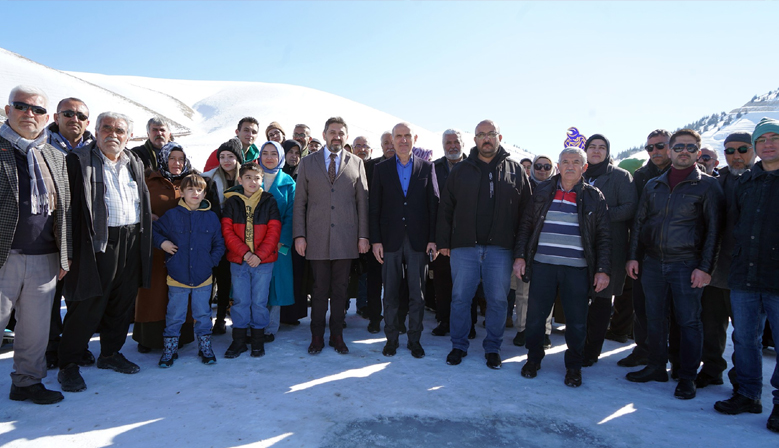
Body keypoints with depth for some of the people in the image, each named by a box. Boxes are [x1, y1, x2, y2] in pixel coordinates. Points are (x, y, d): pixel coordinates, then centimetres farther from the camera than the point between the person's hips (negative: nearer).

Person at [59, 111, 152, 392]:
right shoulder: (78, 161, -2)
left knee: (123, 304, 14)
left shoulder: (135, 164, 15)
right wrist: (72, 249, -15)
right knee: (87, 306, 0)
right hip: (97, 243, -5)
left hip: (131, 244, 6)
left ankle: (110, 353, 31)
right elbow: (70, 205, -8)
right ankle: (68, 365, 16)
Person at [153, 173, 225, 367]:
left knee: (203, 314, 12)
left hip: (203, 277, 1)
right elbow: (153, 230, 8)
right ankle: (170, 348, 26)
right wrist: (162, 242, -8)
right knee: (175, 315, 10)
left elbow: (219, 244, 6)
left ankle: (205, 346, 27)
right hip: (177, 277, -1)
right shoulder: (171, 215, -2)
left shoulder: (211, 217, 1)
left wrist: (212, 260, -5)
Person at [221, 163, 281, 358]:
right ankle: (239, 340, 20)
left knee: (259, 302, 6)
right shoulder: (232, 202, 4)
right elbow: (227, 230, -1)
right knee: (240, 301, 7)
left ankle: (258, 340, 19)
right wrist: (244, 252, -13)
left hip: (263, 261, -1)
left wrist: (259, 255, -12)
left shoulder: (269, 202, 2)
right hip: (238, 261, 1)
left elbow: (274, 230, -2)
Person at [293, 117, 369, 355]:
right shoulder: (307, 163, 8)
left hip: (346, 237, 1)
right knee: (320, 289, 5)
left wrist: (363, 235, 0)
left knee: (340, 289, 7)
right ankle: (317, 336, 19)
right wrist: (299, 235, -2)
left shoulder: (356, 163, 9)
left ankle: (337, 335, 20)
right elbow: (299, 202, 6)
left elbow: (362, 201, 6)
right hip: (317, 237, 0)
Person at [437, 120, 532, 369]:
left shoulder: (516, 171, 7)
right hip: (464, 246, 1)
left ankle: (492, 348, 23)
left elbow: (527, 211, 5)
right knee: (460, 298, 5)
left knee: (498, 300, 6)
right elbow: (446, 208, 7)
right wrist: (443, 241, 1)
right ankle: (458, 346, 21)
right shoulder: (461, 170, 9)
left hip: (500, 248, 0)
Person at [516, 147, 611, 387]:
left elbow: (603, 237, 4)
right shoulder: (542, 192, 8)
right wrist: (520, 256, 1)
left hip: (577, 268, -1)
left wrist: (603, 270, -4)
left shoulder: (594, 197, 5)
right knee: (535, 316, 7)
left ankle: (574, 366, 25)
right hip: (542, 265, 1)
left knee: (576, 321, 5)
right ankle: (533, 359, 27)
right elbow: (526, 225, 10)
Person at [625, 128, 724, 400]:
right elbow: (639, 222, 13)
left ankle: (687, 377, 14)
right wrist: (633, 256, 5)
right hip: (652, 263, 4)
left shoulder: (708, 185, 0)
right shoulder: (653, 185, 11)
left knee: (689, 322, 2)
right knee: (655, 319, 11)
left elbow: (714, 229, -4)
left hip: (686, 265, -4)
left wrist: (705, 267, -11)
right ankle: (656, 367, 25)